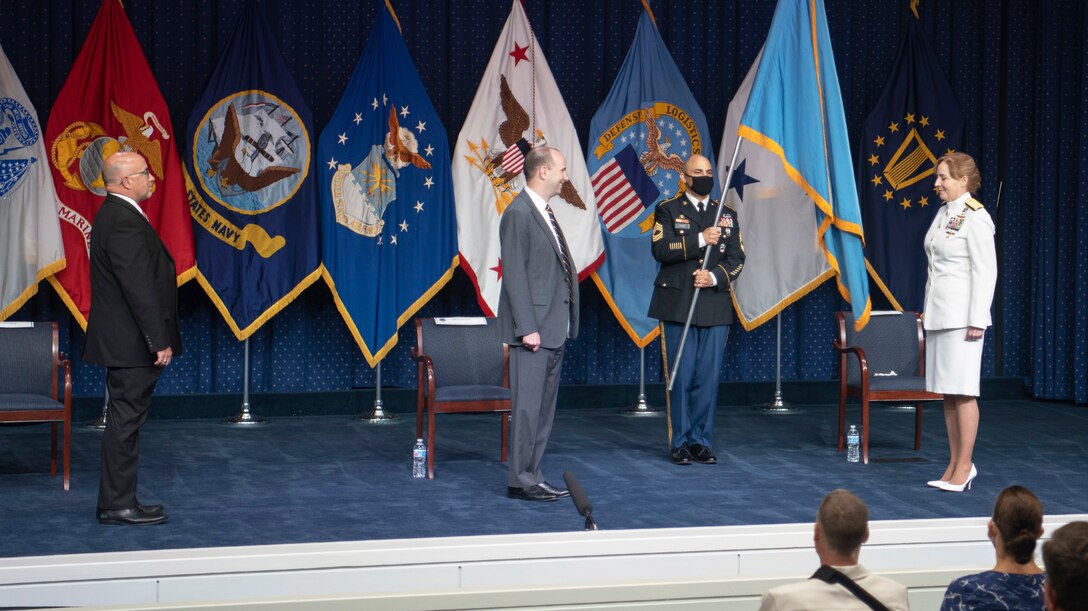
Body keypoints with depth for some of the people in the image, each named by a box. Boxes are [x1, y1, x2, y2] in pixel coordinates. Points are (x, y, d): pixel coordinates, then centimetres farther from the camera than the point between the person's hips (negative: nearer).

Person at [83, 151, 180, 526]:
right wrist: (159, 341, -21)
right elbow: (139, 288, -23)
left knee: (125, 421, 13)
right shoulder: (125, 222, -20)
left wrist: (157, 337, 20)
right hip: (131, 343, -11)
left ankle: (117, 503, 19)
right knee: (126, 420, -5)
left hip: (122, 341, 11)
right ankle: (118, 506, 0)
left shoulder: (114, 215, 14)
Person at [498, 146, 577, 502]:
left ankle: (531, 475, 18)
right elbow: (515, 274, -18)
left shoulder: (545, 213, 16)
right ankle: (521, 482, -3)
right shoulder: (519, 213, -13)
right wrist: (527, 327, -21)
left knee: (544, 409, 12)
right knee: (528, 406, -7)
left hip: (554, 327, 10)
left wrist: (565, 325, 16)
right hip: (534, 329, -10)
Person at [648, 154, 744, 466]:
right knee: (680, 377, -2)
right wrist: (700, 240, -18)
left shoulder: (727, 215, 15)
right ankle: (680, 443, 5)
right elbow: (660, 249, -11)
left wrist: (714, 277, -11)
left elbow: (737, 258, 8)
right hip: (677, 307, -3)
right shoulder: (668, 211, 5)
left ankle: (702, 442, 9)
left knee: (708, 378, 2)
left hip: (715, 309, 3)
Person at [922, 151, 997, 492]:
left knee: (962, 390, -6)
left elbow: (986, 271, -15)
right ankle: (955, 464, 15)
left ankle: (965, 466, -1)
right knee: (947, 392, 10)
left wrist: (977, 320, -17)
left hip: (961, 316, -9)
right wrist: (928, 310, 19)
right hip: (939, 316, 9)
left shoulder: (975, 218, -12)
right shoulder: (944, 213, 14)